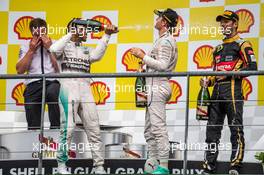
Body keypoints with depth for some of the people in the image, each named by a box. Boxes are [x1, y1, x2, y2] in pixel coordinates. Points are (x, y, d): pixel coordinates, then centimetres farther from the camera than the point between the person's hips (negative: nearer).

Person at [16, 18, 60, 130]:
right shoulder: (26, 47, 15)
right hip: (33, 84, 3)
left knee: (52, 92, -39)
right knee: (33, 127, -4)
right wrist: (31, 50, 1)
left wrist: (49, 49, -5)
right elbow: (20, 70, 5)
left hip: (52, 82, -3)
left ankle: (55, 128, -31)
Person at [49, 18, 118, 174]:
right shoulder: (65, 46, 11)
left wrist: (107, 35, -4)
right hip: (68, 88, -5)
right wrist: (72, 34, -8)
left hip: (86, 90, 5)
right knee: (68, 128, -10)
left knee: (94, 129, 1)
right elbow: (53, 50, -13)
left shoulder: (87, 50, 24)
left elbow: (96, 55, 2)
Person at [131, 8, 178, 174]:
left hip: (158, 87, -11)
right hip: (155, 88, 11)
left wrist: (143, 56, -16)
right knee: (149, 130, 11)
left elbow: (162, 65, -22)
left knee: (158, 128, -14)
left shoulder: (165, 41, -10)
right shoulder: (165, 40, 22)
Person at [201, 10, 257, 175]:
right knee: (212, 129, 4)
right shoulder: (218, 48, 26)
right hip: (217, 91, 8)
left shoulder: (242, 44, 4)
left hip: (232, 90, -8)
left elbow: (252, 67, -8)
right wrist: (208, 81, 11)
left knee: (236, 129, -9)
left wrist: (230, 74, -14)